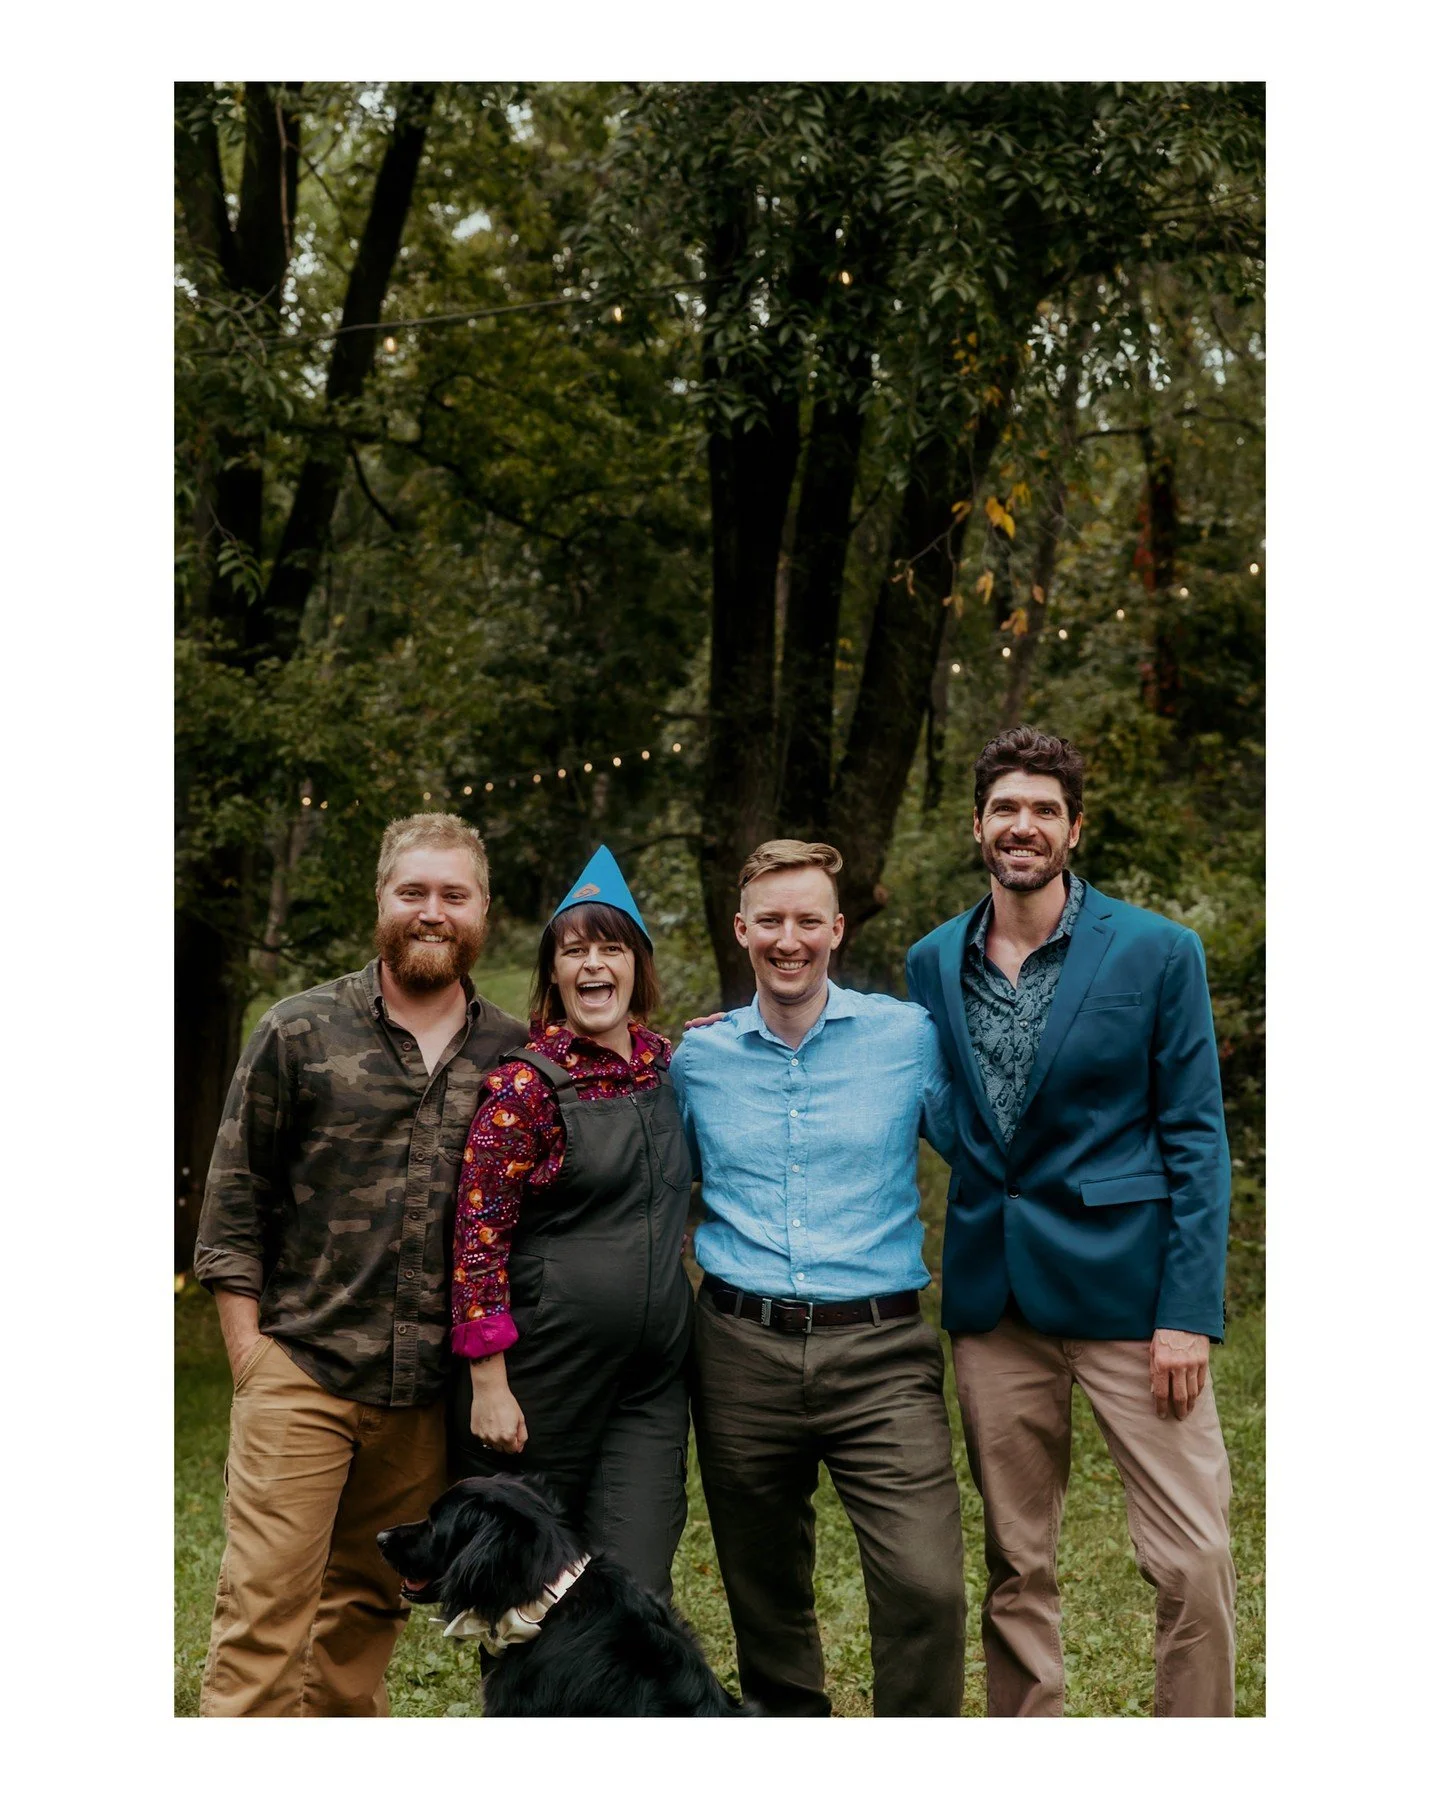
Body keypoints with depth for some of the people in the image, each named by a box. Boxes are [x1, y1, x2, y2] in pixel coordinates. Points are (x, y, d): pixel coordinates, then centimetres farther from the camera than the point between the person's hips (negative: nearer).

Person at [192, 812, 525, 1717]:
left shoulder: (515, 1055, 7)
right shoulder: (298, 1032, 1)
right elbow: (234, 1200, 2)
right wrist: (250, 1351, -4)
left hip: (430, 1393, 3)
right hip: (301, 1373, -2)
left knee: (371, 1607, 13)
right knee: (266, 1601, -6)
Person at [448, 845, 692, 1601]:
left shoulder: (665, 1063, 8)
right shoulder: (525, 1083, -10)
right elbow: (479, 1235, -11)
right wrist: (488, 1383, -14)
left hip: (651, 1380, 4)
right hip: (544, 1377, -4)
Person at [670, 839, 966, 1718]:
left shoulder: (910, 1036, 1)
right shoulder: (698, 1056, 8)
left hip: (880, 1352, -2)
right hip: (742, 1353, 2)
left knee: (927, 1587, -11)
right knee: (765, 1590, 13)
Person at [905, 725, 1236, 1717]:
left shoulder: (1158, 951, -4)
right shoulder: (935, 962, 8)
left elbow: (1196, 1139, -5)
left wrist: (1189, 1311, -11)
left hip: (1126, 1285, -3)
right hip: (995, 1299, 4)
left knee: (1194, 1563, -4)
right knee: (1017, 1563, 12)